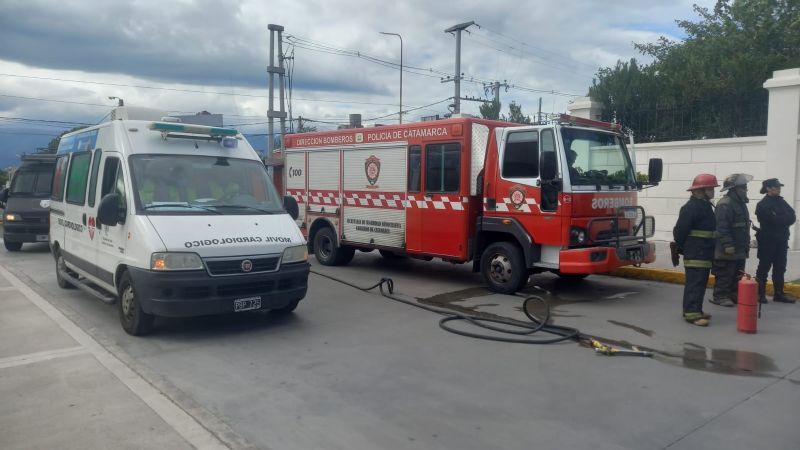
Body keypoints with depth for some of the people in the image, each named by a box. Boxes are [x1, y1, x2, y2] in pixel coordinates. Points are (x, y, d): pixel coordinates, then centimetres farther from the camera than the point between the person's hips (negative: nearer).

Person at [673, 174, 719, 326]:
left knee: (701, 282, 14)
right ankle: (692, 313, -10)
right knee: (694, 282, -10)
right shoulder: (692, 207, -15)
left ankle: (695, 310, 23)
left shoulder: (705, 205, 16)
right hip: (695, 254, -10)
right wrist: (684, 247, -6)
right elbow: (680, 230, -18)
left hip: (705, 254, 10)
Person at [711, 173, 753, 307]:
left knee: (737, 275, 15)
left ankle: (734, 295, 24)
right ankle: (720, 296, 2)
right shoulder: (725, 204, -17)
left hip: (739, 249, 10)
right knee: (724, 275, -5)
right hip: (727, 250, -10)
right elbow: (721, 227, -23)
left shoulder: (740, 203, 16)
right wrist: (728, 245, -25)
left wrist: (746, 245, 22)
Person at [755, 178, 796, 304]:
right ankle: (760, 294, 3)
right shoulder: (763, 205, -9)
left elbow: (792, 217, 2)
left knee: (780, 268, 8)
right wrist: (785, 219, -6)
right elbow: (773, 220, -20)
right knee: (764, 267, -2)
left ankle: (779, 294, 14)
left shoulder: (781, 201, 13)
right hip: (767, 240, -7)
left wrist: (780, 220, -15)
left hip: (781, 240, 7)